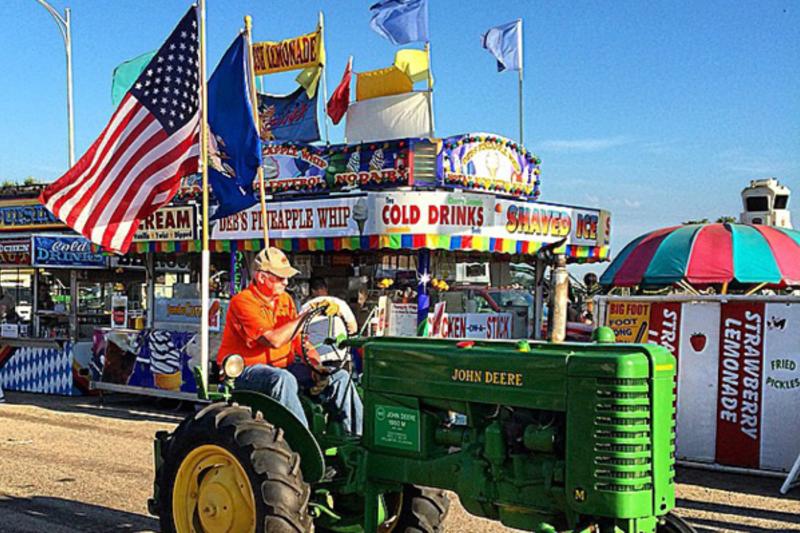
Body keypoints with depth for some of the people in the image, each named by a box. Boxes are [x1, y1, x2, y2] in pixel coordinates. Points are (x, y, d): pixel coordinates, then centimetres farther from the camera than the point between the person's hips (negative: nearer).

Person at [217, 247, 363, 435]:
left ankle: (358, 435, -5)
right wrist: (308, 314, -25)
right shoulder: (243, 302, -16)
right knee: (284, 379, -40)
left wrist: (317, 366, -6)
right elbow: (274, 340, -27)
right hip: (245, 369, -8)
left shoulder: (285, 300, 11)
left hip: (282, 366, 8)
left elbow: (299, 340, 11)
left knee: (339, 377, -4)